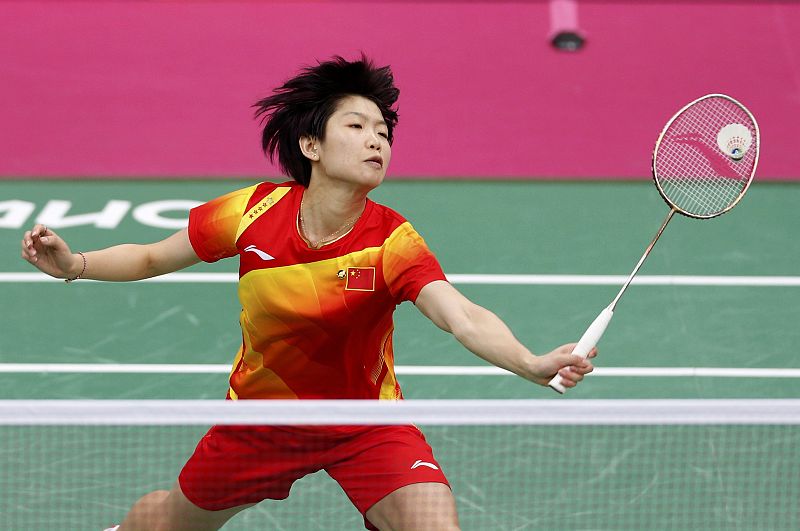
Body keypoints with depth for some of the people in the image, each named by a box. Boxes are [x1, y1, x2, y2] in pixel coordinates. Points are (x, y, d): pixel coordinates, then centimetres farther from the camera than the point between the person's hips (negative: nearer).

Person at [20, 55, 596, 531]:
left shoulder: (392, 243, -26)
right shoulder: (256, 212, -18)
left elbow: (465, 318, -42)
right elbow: (153, 257, 0)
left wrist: (534, 364, -61)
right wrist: (75, 264, -16)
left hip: (367, 422, -3)